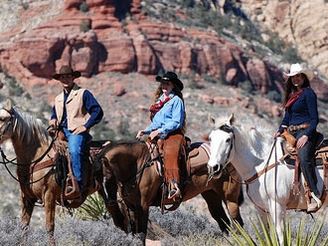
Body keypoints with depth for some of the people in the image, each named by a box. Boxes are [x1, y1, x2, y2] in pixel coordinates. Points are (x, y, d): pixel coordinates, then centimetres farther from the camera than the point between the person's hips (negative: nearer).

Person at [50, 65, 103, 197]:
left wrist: (86, 126, -12)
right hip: (61, 131, 7)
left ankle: (78, 184, -37)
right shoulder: (58, 98, 22)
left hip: (76, 131, -7)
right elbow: (54, 112, 34)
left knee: (74, 151, -34)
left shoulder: (83, 93, 3)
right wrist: (53, 120, 9)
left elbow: (97, 111, -3)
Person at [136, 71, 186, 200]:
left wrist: (159, 131, -15)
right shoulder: (160, 100, 24)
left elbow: (176, 122, -9)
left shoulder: (176, 100, 0)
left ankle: (174, 187, -53)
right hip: (158, 136, 10)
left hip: (173, 134, -9)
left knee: (170, 154, -36)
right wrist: (145, 131, 13)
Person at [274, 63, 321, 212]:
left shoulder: (308, 93, -4)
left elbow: (315, 118, -10)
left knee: (304, 158, -32)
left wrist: (306, 135, -20)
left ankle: (315, 197, -38)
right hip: (291, 133, 10)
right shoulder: (291, 95, 20)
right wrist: (280, 130, 9)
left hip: (305, 131, -10)